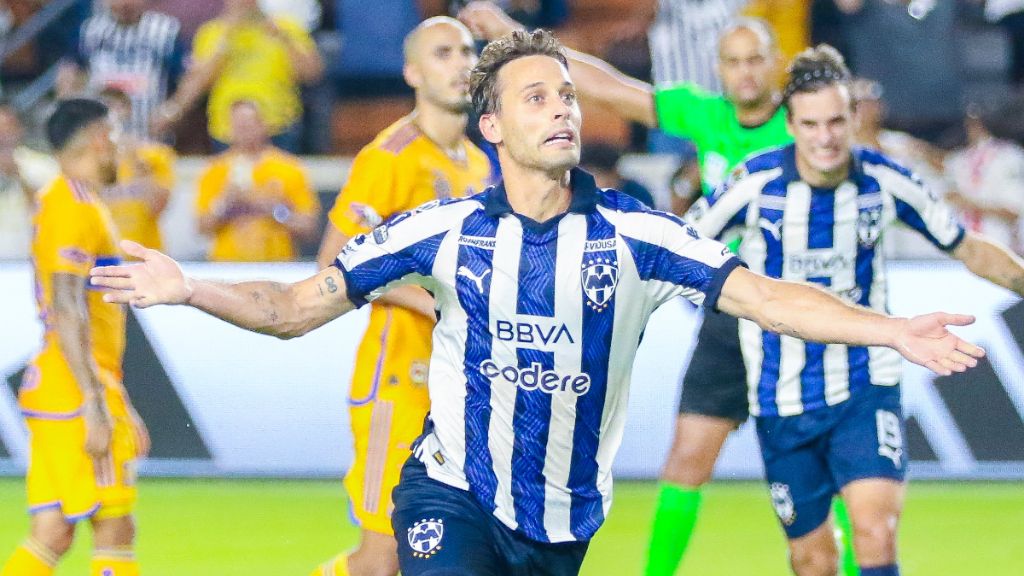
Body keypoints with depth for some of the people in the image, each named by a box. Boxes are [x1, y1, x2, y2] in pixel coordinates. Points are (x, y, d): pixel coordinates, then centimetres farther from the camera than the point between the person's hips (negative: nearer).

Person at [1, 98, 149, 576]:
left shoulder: (60, 201, 20)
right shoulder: (76, 209, -11)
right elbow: (67, 313, -19)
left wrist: (119, 406, 26)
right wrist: (96, 407, -22)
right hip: (78, 394, -9)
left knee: (53, 534, 5)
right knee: (114, 532, -6)